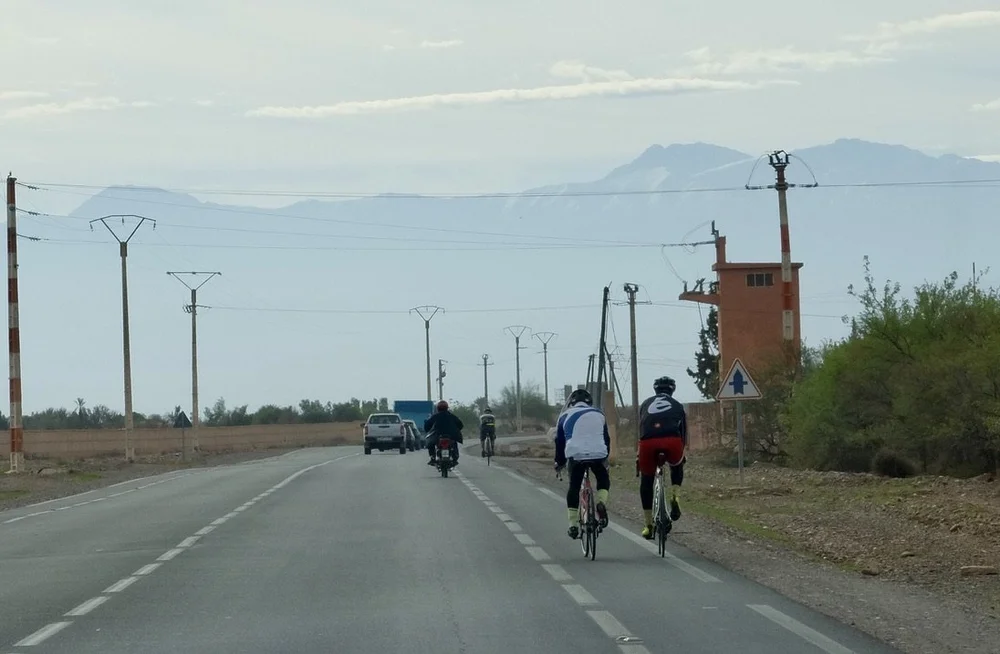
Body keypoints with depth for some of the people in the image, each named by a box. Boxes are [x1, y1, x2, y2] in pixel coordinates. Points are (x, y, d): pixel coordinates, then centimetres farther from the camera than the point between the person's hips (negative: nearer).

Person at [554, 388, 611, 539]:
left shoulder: (566, 415, 17)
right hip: (598, 455, 1)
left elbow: (559, 441, 18)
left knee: (574, 487, 11)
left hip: (576, 455, -1)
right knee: (603, 481, 23)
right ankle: (601, 503, -6)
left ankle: (573, 524, 6)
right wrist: (605, 458, 42)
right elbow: (606, 438, 29)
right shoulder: (598, 415, 22)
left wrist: (559, 462, 29)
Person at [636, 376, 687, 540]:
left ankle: (648, 526, 17)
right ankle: (674, 497, 8)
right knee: (676, 467, 33)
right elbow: (683, 433, 31)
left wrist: (638, 454, 45)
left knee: (646, 482, 17)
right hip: (671, 440, 0)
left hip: (648, 442, 0)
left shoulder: (646, 404, 30)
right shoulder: (677, 406, 28)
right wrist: (684, 453, 45)